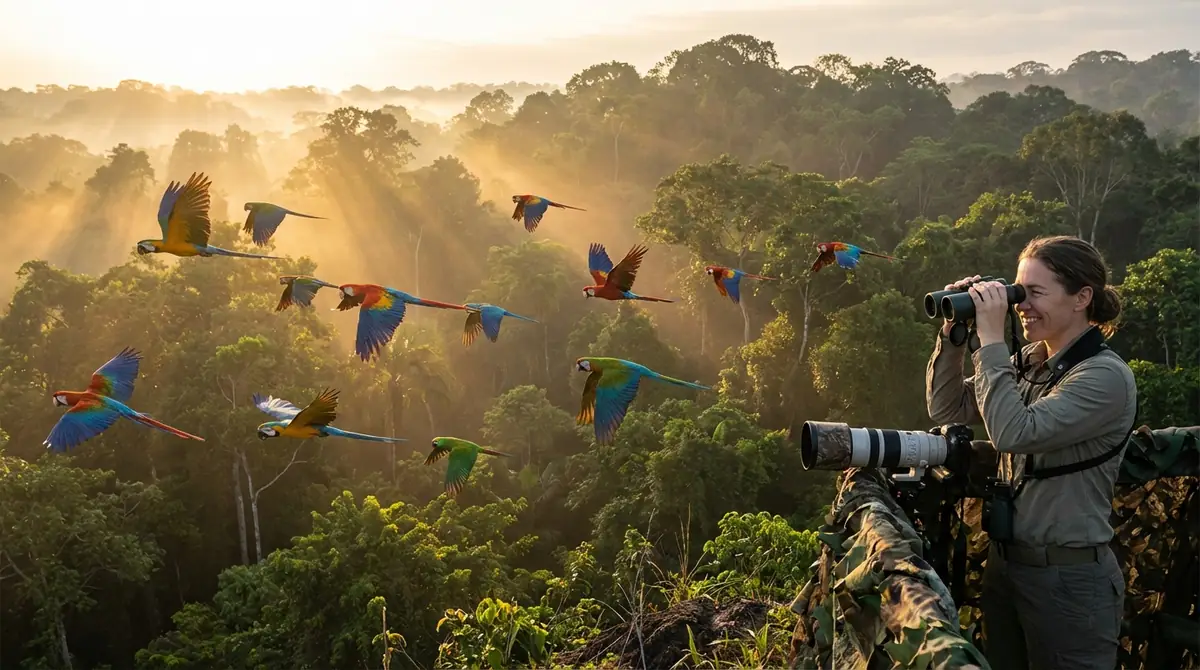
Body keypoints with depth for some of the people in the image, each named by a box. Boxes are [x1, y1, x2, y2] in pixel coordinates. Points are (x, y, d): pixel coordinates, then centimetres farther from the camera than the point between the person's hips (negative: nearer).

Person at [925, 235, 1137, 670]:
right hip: (1005, 562, 7)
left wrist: (990, 340, -23)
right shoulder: (1028, 362, 6)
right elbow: (946, 411, 8)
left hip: (1070, 579, -7)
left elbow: (1014, 433, -28)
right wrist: (953, 334, -3)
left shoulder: (1105, 376, -17)